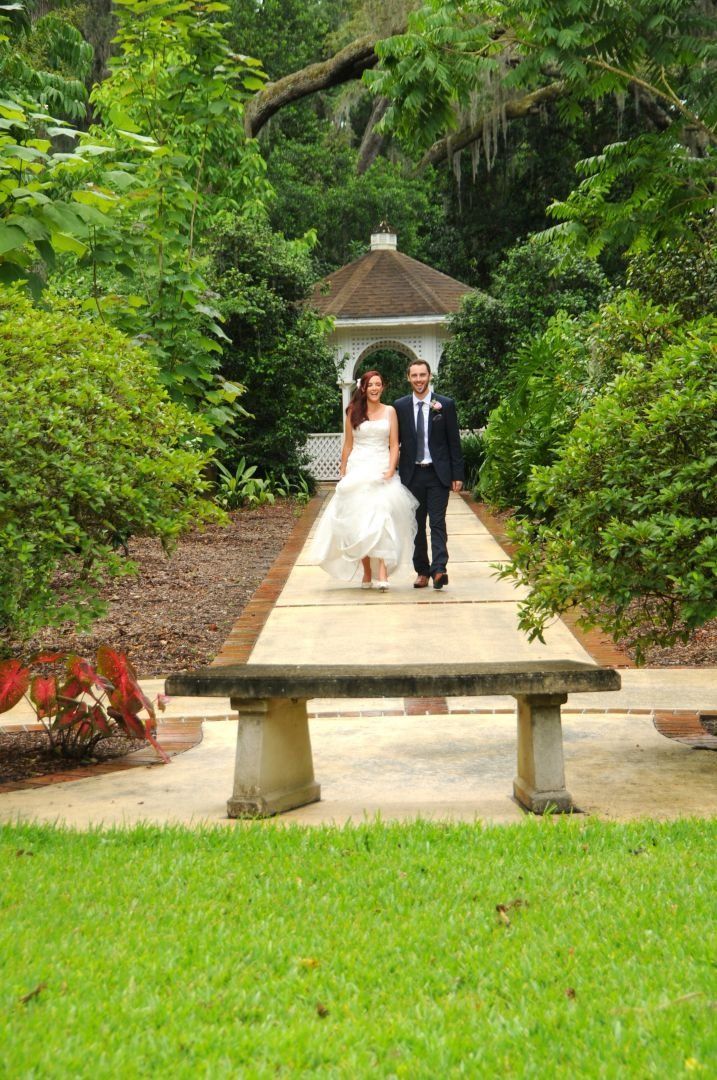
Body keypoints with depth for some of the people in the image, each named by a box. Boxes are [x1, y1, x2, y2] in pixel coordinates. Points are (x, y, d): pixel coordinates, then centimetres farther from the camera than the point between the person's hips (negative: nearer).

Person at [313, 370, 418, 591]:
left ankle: (382, 573, -23)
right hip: (357, 470, 1)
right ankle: (367, 573, 5)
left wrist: (391, 470, -9)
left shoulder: (390, 411, 8)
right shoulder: (353, 412, 9)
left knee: (381, 519, -15)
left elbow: (394, 445, 4)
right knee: (359, 522, -2)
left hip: (382, 470, -1)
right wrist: (342, 473, 7)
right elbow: (347, 445, 12)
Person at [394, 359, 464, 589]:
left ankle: (439, 570, -16)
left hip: (438, 474, -2)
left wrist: (457, 475, -2)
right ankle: (422, 572, 13)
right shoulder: (400, 406, 5)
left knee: (437, 523, -10)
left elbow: (454, 442, 1)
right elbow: (395, 441, 9)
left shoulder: (446, 405, 1)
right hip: (412, 474, 2)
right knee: (416, 525, 7)